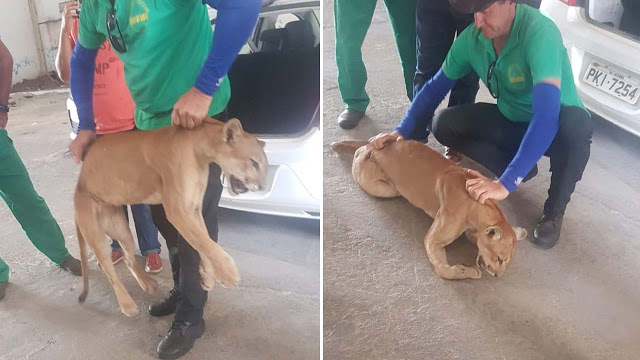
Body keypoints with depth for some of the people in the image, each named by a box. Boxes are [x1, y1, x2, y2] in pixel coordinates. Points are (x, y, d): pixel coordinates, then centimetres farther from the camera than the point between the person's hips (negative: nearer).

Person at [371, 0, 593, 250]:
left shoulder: (539, 32, -34)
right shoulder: (471, 39, -15)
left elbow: (546, 117, -43)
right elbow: (436, 87, 0)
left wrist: (506, 183, -48)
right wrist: (402, 131, -14)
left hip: (555, 127, -5)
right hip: (513, 122, 5)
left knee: (576, 124, -39)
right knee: (443, 124, -13)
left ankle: (554, 211, -12)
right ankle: (521, 168, 2)